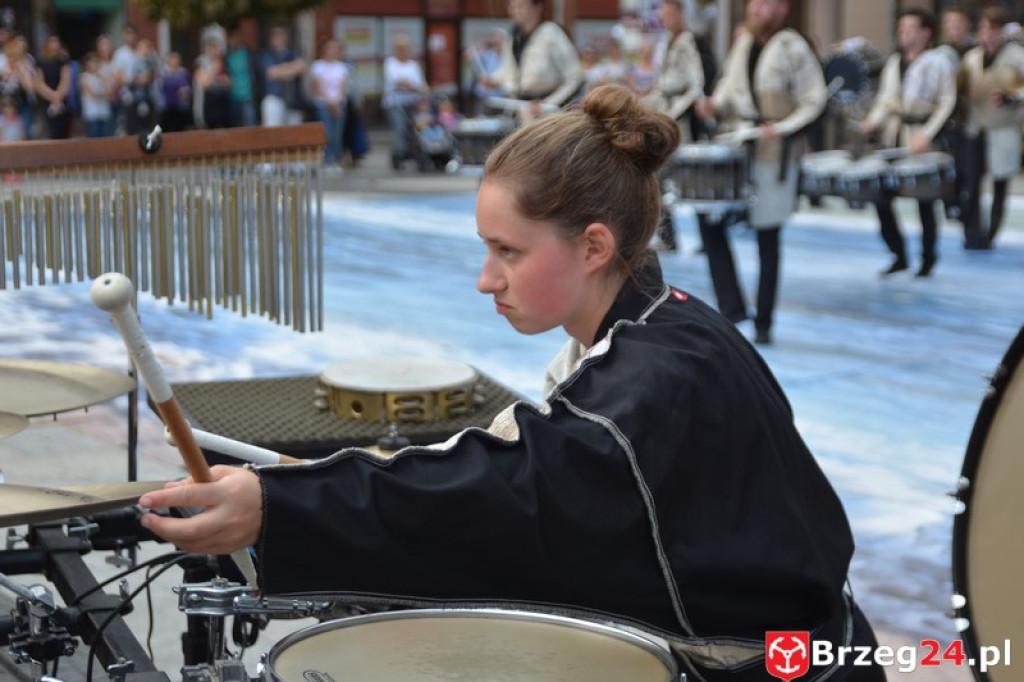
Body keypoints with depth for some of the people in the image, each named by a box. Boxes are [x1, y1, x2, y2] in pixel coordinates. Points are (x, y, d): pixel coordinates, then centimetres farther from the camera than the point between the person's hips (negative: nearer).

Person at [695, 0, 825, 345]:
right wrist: (716, 104, 2)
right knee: (709, 218, -1)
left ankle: (763, 323, 14)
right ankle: (731, 306, 9)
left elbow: (814, 101, -8)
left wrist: (782, 128, -19)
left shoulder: (792, 48, -10)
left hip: (773, 153, -6)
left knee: (767, 237, 2)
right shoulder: (743, 42, 8)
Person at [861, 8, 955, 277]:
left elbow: (946, 103, -7)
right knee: (881, 196, -1)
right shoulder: (894, 62, 13)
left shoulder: (937, 62, -4)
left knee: (924, 201, 1)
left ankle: (928, 258, 17)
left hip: (922, 140, -5)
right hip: (894, 138, 5)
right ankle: (899, 255, 13)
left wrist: (927, 134, -16)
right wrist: (873, 121, -4)